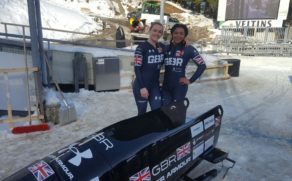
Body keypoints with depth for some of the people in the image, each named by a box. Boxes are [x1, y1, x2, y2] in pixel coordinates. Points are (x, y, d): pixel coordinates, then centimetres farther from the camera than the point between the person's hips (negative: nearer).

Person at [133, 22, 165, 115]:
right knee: (142, 112, 7)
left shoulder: (162, 47, 6)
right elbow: (137, 68, -14)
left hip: (155, 85, 5)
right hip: (141, 85, -5)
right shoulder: (142, 47, -11)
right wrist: (142, 87, -20)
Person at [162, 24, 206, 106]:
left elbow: (202, 65, -7)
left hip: (180, 86, -3)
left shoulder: (189, 49, -5)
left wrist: (190, 80, -8)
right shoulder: (166, 48, 7)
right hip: (166, 85, 4)